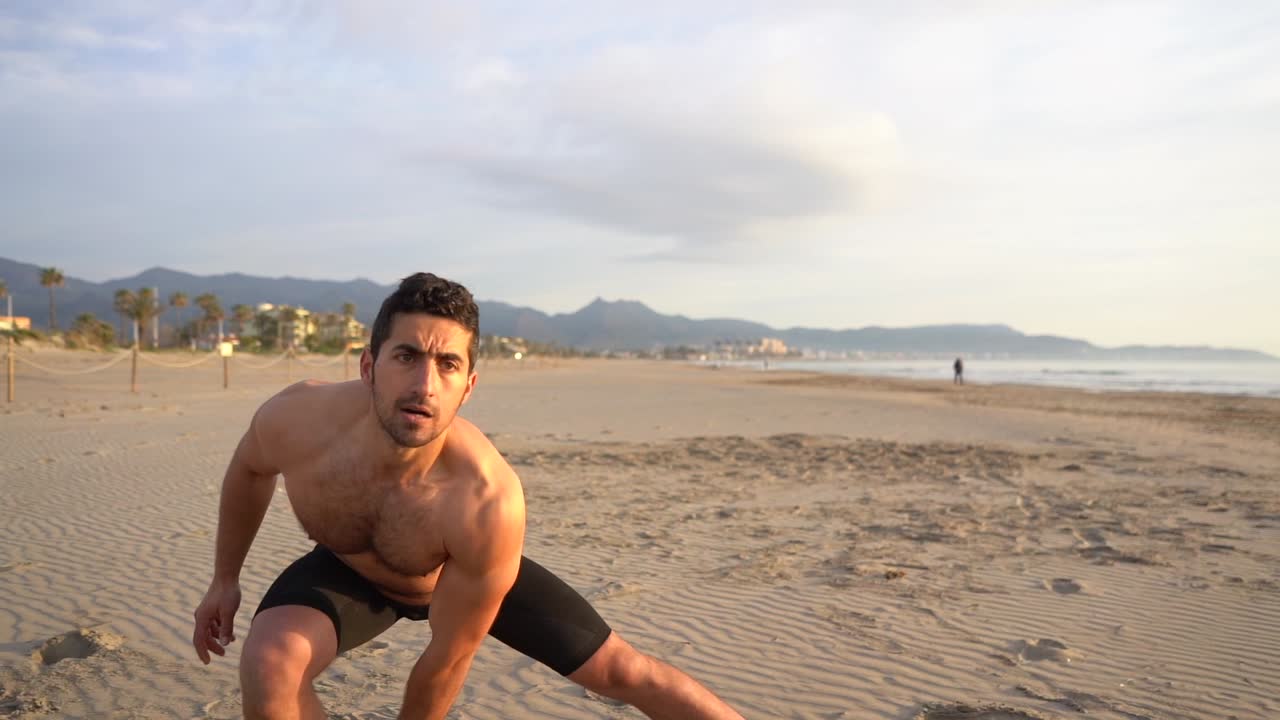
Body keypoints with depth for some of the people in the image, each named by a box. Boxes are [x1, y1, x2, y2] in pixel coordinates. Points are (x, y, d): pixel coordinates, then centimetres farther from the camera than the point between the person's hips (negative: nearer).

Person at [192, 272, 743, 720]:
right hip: (347, 569, 2)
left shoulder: (489, 501, -43)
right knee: (267, 664, -29)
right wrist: (225, 579, 3)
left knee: (622, 671, 0)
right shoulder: (296, 419, -34)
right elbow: (249, 469, -5)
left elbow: (449, 658, -26)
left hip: (466, 574, -1)